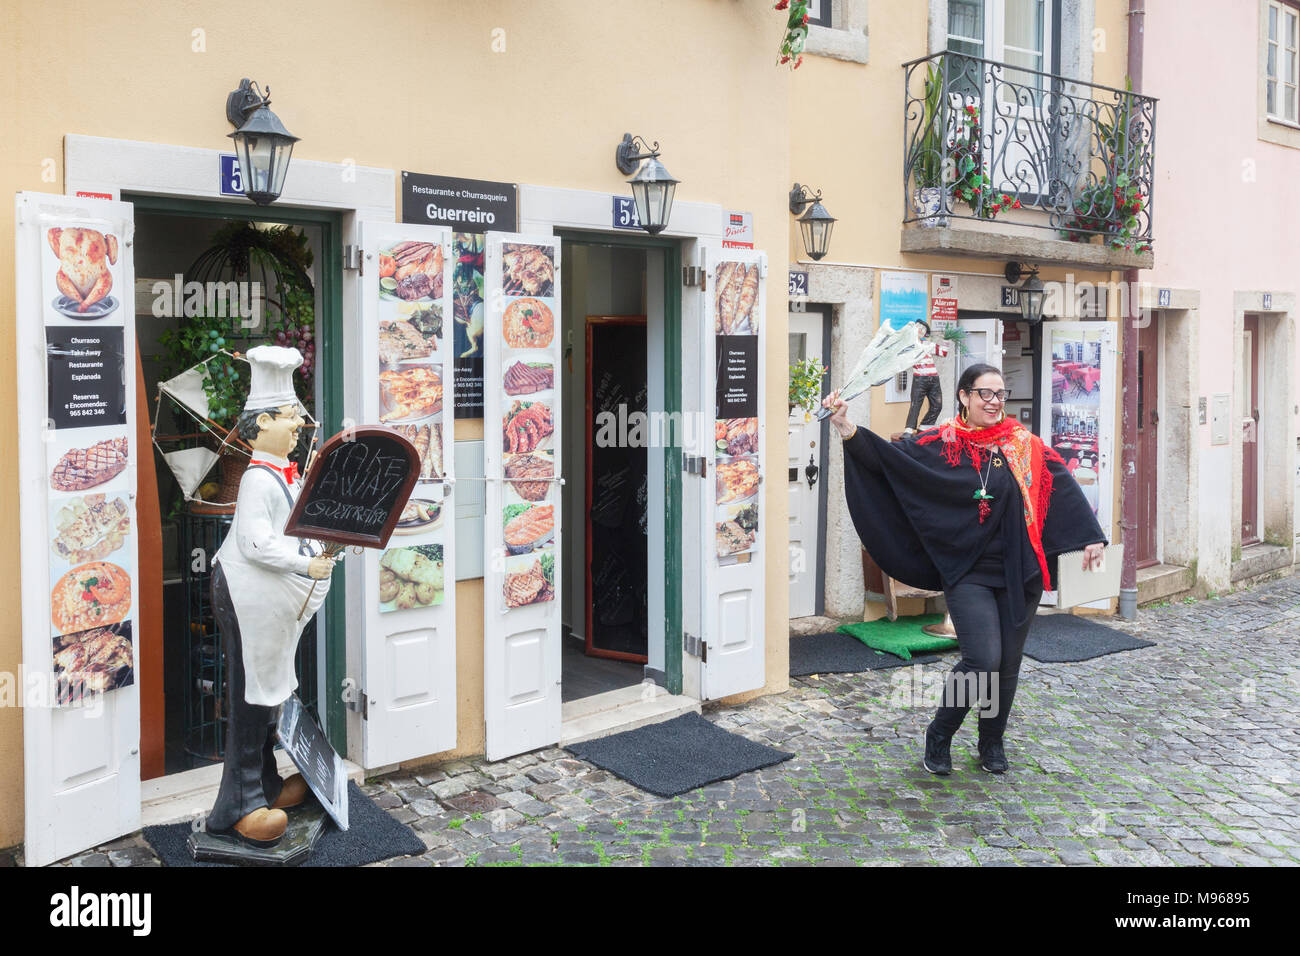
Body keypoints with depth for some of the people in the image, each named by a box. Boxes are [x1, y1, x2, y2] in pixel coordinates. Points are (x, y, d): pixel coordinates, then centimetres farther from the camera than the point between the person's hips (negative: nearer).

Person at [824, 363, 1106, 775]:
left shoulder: (1023, 444, 4)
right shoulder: (941, 444, -4)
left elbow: (1063, 485, 2)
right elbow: (888, 456, -13)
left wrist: (1091, 536, -6)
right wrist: (847, 429, -30)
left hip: (1017, 573, 3)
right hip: (967, 573, -3)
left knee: (1008, 664, 10)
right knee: (982, 659, -13)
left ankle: (992, 742, 33)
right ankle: (939, 736, 11)